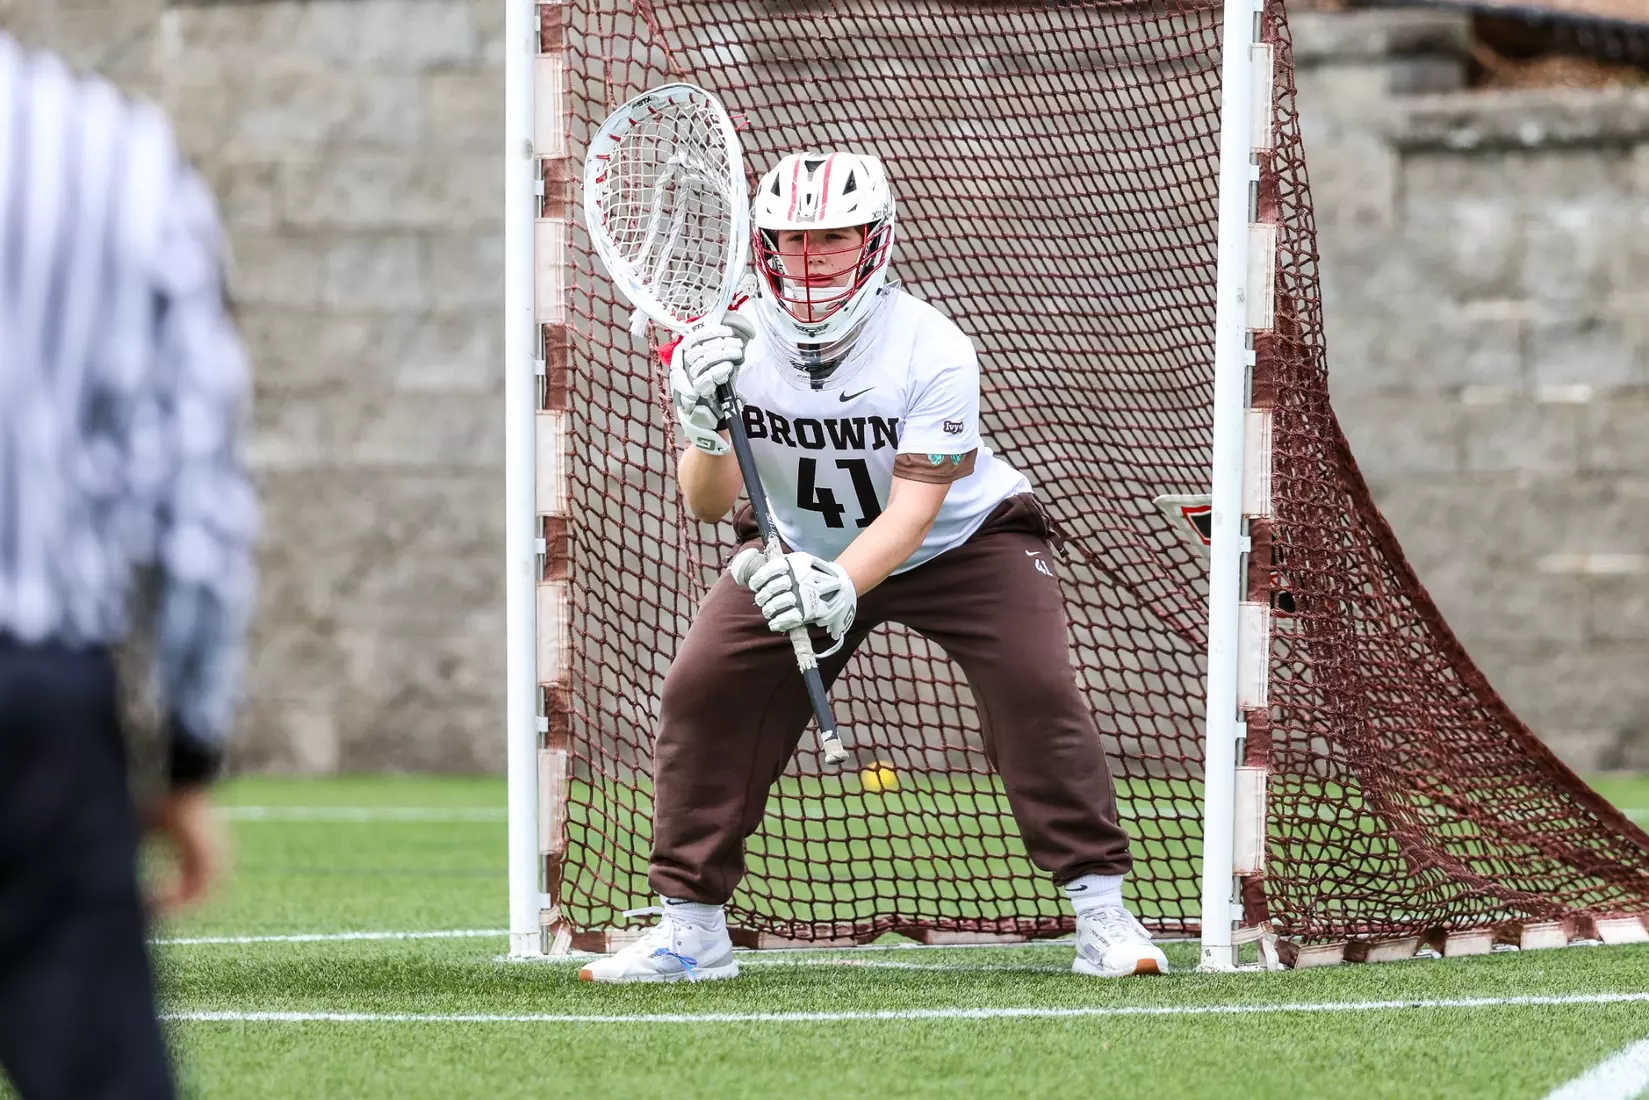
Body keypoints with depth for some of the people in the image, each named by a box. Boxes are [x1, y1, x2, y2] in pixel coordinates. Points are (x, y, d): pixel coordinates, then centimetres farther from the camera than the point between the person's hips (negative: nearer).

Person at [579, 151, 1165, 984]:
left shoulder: (931, 350, -29)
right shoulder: (736, 344, -19)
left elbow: (912, 512, -33)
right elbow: (707, 505, -20)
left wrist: (839, 587, -51)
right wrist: (706, 428, -42)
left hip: (961, 540, -3)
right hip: (803, 546, 3)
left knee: (1035, 688, -23)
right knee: (702, 690, -10)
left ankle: (1101, 912, -13)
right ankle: (690, 928, 1)